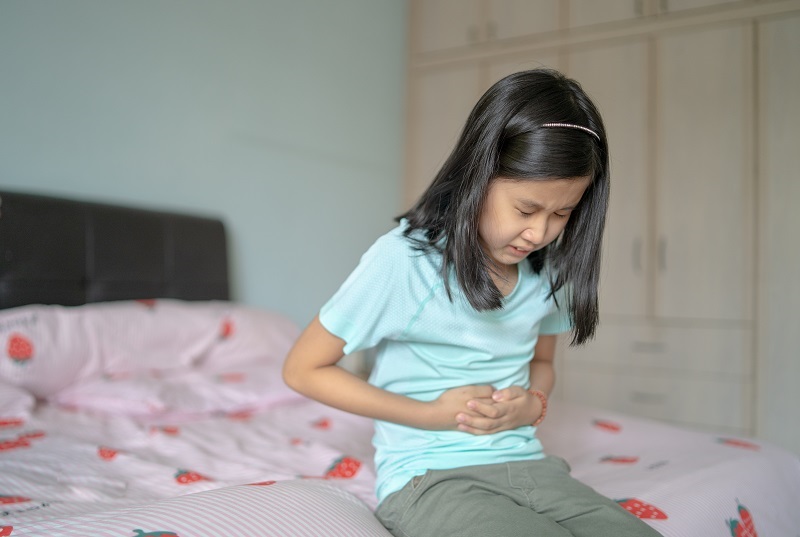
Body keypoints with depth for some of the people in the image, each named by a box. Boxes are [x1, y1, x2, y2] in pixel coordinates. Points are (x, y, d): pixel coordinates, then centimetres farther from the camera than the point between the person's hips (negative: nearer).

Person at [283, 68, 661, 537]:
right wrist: (433, 414, -12)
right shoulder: (403, 259, -14)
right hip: (428, 476, -5)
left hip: (528, 465, 5)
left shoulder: (549, 268, 3)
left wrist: (533, 404, -3)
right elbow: (304, 369, -6)